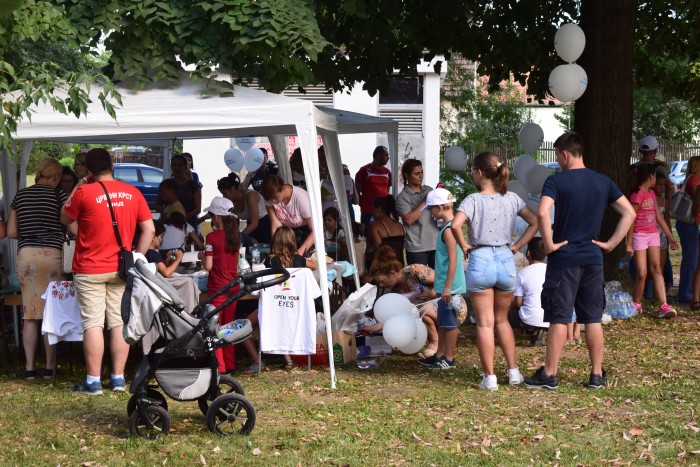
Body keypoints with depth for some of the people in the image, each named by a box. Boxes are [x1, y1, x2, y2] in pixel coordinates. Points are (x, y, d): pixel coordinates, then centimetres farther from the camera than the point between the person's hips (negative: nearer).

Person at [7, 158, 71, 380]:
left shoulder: (20, 196, 11)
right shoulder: (59, 195, -1)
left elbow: (11, 232, 11)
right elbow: (72, 226, -8)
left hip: (25, 254, 3)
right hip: (51, 254, -3)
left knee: (29, 313, 6)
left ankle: (30, 367, 5)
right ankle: (49, 366, 7)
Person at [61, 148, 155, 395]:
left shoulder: (84, 192, -9)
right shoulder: (132, 193, 2)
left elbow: (65, 219, 7)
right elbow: (149, 229, 1)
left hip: (90, 270, -3)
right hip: (120, 270, 3)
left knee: (93, 324, -3)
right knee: (119, 323, 7)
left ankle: (93, 381, -2)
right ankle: (118, 378, 9)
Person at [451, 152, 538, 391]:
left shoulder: (473, 200, -9)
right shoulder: (511, 199, 3)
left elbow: (455, 225, -25)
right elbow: (535, 222, 4)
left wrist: (464, 245, -9)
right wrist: (517, 246, 6)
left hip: (480, 261, -4)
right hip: (506, 261, 4)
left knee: (485, 323, 4)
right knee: (502, 320, 20)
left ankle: (489, 377, 5)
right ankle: (513, 371, 20)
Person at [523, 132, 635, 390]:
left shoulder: (556, 180, -10)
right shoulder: (603, 182, 6)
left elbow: (542, 213, -26)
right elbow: (629, 213, 6)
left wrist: (549, 244, -15)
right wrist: (611, 243, 6)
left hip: (563, 259, -4)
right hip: (593, 259, 4)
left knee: (558, 318, 0)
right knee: (593, 318, 9)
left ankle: (549, 374, 6)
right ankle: (597, 375, 13)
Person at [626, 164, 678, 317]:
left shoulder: (651, 194, 14)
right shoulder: (637, 195, -13)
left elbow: (659, 217, 17)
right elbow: (631, 220, -13)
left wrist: (670, 236, 16)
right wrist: (629, 244, -14)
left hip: (653, 234, 8)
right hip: (640, 236, -8)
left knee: (656, 269, -2)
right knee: (642, 273, -7)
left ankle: (664, 305, -10)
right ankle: (636, 304, 12)